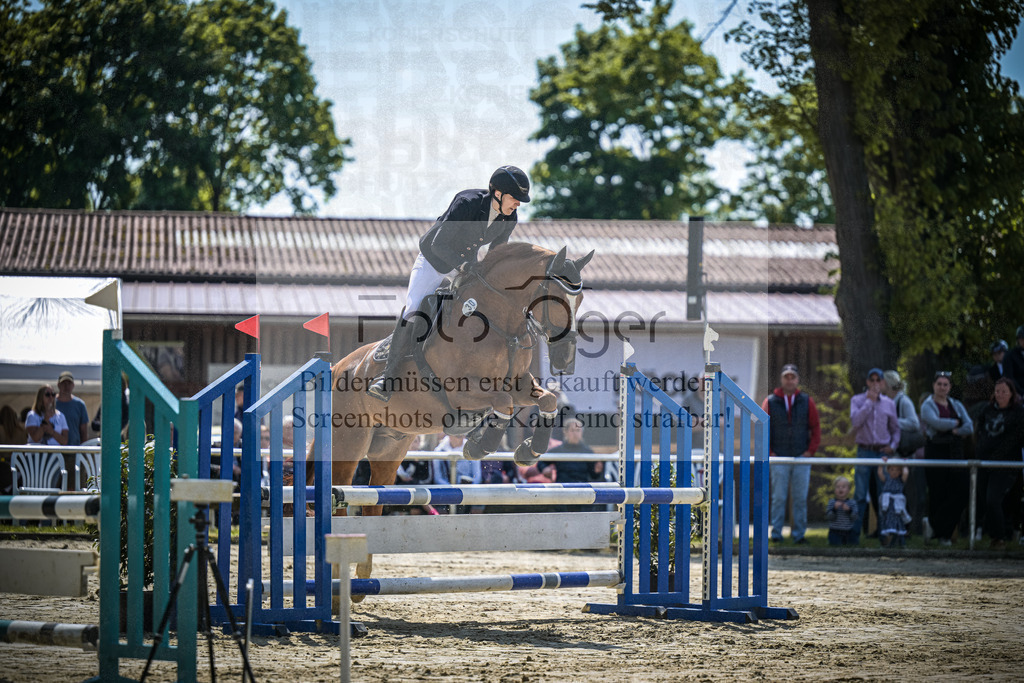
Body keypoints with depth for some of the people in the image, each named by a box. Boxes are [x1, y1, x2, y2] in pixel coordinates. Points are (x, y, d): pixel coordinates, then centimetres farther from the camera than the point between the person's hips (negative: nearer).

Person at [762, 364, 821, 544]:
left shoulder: (807, 402, 6)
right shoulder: (770, 402, 3)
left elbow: (816, 428, 9)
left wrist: (811, 450, 0)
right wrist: (768, 452, -3)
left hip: (802, 457, 1)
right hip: (778, 458, -1)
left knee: (800, 498, 3)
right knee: (778, 497, -1)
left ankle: (799, 534, 8)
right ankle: (776, 533, 4)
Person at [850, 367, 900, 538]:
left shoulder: (889, 403, 11)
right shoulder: (857, 400, 4)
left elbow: (895, 429, 19)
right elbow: (855, 421, -13)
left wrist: (893, 446, 3)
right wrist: (870, 401, -12)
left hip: (883, 452, 2)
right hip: (864, 451, -2)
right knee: (860, 495, -5)